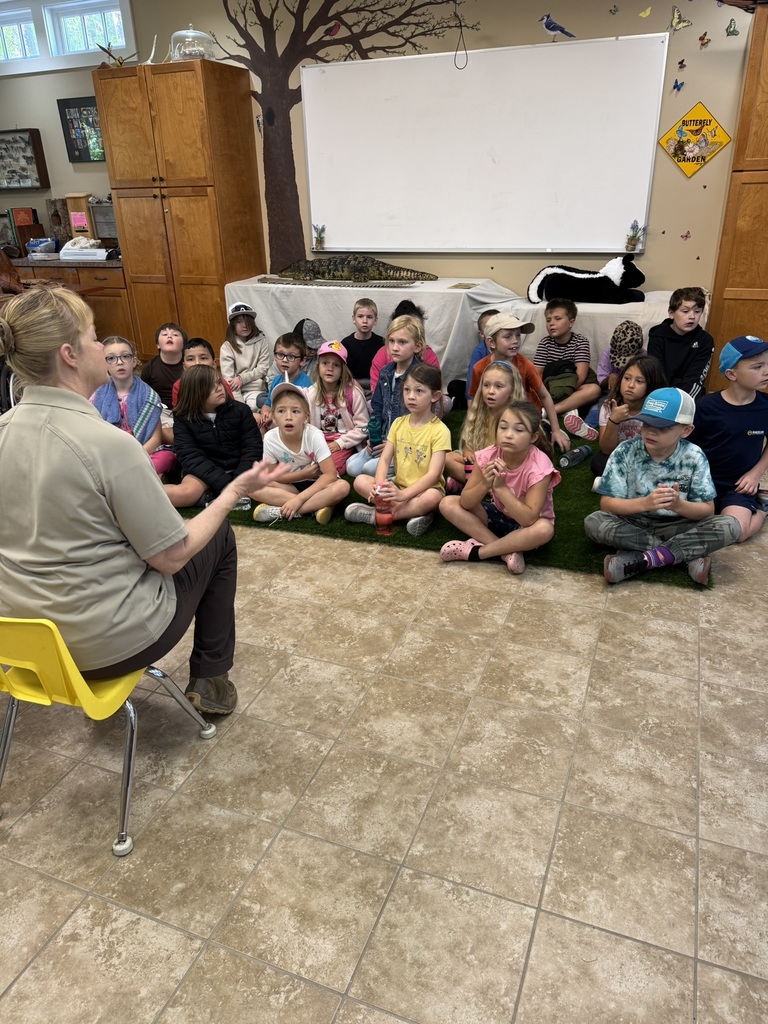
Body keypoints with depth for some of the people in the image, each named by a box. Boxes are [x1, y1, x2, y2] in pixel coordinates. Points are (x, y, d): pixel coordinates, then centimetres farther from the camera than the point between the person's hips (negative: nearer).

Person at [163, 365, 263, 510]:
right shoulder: (183, 419, -3)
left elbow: (252, 447, -6)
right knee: (187, 492, -37)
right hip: (203, 471, -3)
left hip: (237, 468, 3)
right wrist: (224, 484, -27)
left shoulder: (241, 410, 0)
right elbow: (190, 456, -13)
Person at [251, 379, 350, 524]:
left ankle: (280, 511, -31)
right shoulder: (270, 438, -15)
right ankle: (318, 506, -26)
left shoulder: (314, 435, -22)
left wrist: (299, 498, -32)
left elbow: (330, 474, -25)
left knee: (342, 487, -34)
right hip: (291, 485, 2)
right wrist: (302, 474, -18)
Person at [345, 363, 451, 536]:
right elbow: (384, 459, -3)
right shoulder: (398, 423, 4)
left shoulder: (439, 430, -12)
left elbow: (433, 474, -20)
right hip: (398, 485, 5)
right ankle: (413, 511, -23)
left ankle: (375, 515, -25)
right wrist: (380, 486, -24)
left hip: (424, 489, -5)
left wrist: (403, 495, -31)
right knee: (360, 481, -15)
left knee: (432, 498, -38)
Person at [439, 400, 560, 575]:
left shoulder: (539, 465, -28)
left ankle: (475, 551, -24)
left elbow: (528, 519, -34)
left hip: (526, 524, -4)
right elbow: (465, 503, -17)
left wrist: (500, 487, -39)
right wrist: (485, 484, -36)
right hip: (499, 516, 4)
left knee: (544, 529, -39)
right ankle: (507, 550, -21)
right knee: (448, 504, -15)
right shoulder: (488, 456, -18)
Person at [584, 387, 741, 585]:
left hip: (675, 526, 1)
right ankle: (689, 553, -23)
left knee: (729, 526, -22)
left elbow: (707, 510, -8)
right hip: (633, 523, 0)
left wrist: (678, 505, -31)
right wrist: (645, 503, -33)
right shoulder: (625, 452, -13)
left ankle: (643, 560, -26)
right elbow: (606, 503, -15)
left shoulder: (694, 457, -10)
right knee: (593, 522, -30)